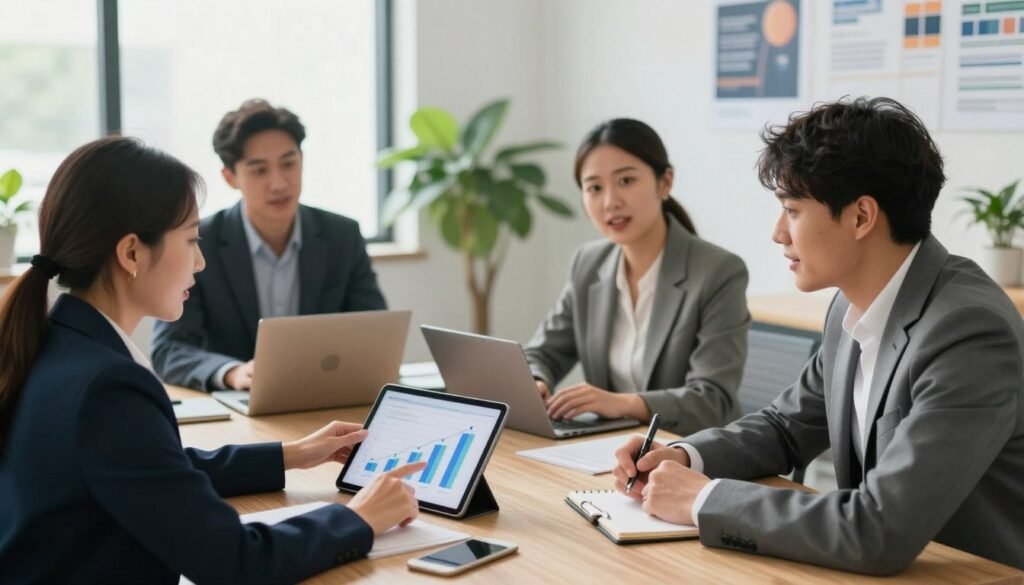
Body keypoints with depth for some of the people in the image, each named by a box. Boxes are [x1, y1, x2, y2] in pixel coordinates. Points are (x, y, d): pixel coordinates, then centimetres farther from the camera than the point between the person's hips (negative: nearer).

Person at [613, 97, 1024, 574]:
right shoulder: (854, 307, 1)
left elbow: (878, 533, -28)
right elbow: (786, 427, 14)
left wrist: (704, 498, -19)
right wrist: (685, 458, -3)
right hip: (894, 571, 6)